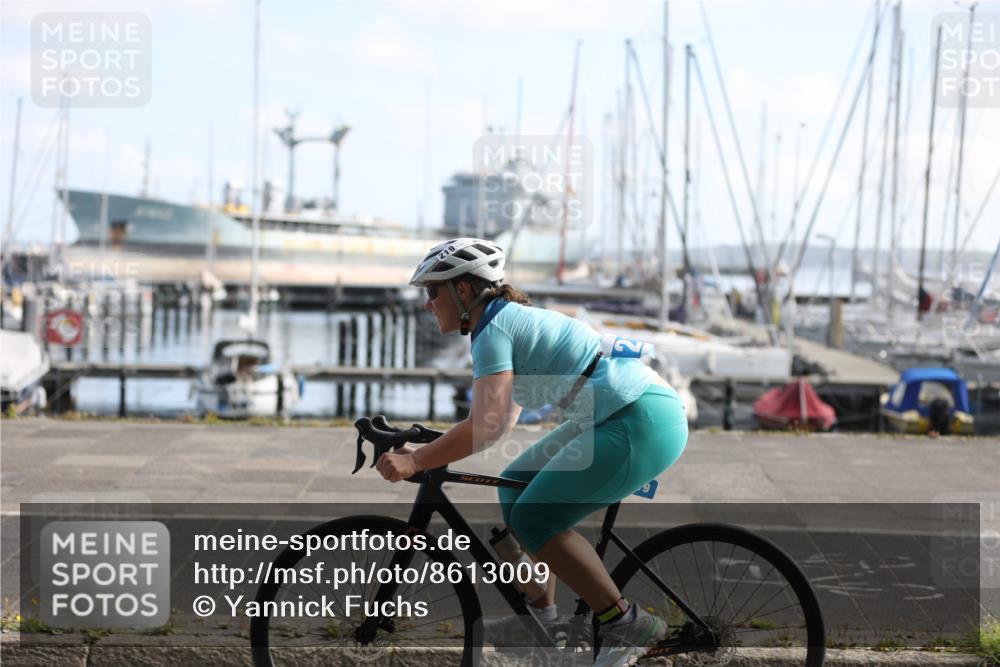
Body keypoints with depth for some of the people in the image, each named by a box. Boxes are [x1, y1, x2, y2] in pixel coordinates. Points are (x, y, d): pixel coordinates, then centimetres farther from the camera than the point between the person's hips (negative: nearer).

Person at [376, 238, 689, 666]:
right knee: (516, 488, 15)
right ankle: (541, 616, 20)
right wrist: (431, 450, 17)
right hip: (617, 417, 10)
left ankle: (627, 625, -4)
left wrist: (415, 462, -15)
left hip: (644, 423, -10)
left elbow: (485, 429, -22)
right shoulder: (514, 319, 18)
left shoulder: (493, 330, -11)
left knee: (532, 518, -8)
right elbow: (502, 417, 23)